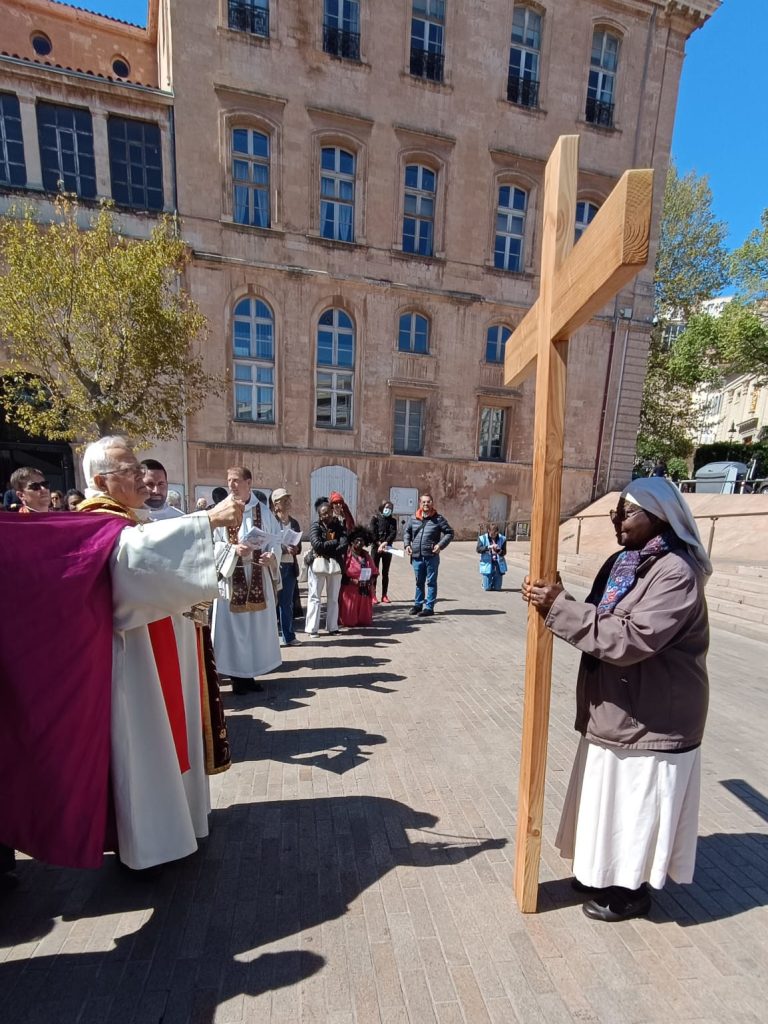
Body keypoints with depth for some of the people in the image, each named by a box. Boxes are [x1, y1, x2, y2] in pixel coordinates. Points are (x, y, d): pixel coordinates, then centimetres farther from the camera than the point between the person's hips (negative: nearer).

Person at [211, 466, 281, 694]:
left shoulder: (263, 511, 4)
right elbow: (211, 543, -5)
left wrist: (272, 556, -16)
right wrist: (233, 549, -21)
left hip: (258, 577, 2)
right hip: (230, 577, -2)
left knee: (257, 624, 9)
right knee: (233, 624, 4)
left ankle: (250, 673, 24)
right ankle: (236, 675, 18)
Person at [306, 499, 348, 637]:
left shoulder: (339, 525, 3)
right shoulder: (315, 526, -3)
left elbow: (344, 546, -10)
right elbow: (317, 545, -17)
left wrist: (326, 551, -14)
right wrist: (335, 542, -10)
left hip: (335, 565, 3)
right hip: (318, 565, -2)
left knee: (333, 598, 10)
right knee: (314, 597, 2)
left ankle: (332, 627, 20)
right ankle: (312, 628, 10)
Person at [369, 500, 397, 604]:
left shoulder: (392, 520, 11)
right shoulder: (375, 518, 4)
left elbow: (393, 533, -3)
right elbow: (373, 533, -6)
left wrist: (385, 543, -17)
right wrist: (379, 544, -14)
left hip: (387, 548, 3)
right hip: (376, 548, -2)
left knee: (385, 573, 6)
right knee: (374, 572, -4)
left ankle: (384, 595, 12)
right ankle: (373, 595, 0)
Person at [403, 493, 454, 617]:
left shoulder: (438, 519, -2)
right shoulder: (413, 518, 7)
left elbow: (449, 533, 1)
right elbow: (407, 532, 20)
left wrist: (440, 545, -11)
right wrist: (407, 544, 4)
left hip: (431, 556, -3)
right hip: (416, 556, 4)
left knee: (431, 582, 4)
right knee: (419, 582, 16)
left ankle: (429, 607, 12)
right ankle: (418, 604, 30)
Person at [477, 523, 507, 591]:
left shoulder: (502, 539, 2)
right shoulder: (482, 538, -3)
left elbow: (504, 552, 0)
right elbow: (478, 549, -16)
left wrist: (500, 552, -23)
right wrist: (489, 547, -31)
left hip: (498, 565, 2)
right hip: (487, 564, -2)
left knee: (497, 588, 4)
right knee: (487, 588, -1)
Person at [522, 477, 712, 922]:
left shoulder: (676, 574, -23)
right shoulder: (623, 562, 4)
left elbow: (628, 640, -32)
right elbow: (599, 624, 8)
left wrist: (559, 607, -30)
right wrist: (556, 603, -10)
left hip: (652, 717, -8)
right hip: (616, 709, 8)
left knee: (637, 807, 13)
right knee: (611, 801, 24)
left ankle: (633, 890, 37)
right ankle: (607, 873, 46)